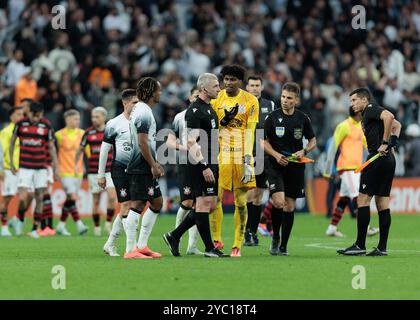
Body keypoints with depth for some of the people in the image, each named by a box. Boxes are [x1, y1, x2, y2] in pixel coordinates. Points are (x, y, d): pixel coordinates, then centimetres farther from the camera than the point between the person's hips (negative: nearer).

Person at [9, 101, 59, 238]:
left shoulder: (46, 126, -1)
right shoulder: (20, 124, -3)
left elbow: (52, 147, 6)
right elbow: (12, 142, 9)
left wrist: (56, 168, 2)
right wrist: (11, 163, 8)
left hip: (41, 168, 1)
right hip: (25, 168, -1)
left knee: (39, 198, 1)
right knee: (22, 198, -11)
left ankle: (35, 229, 9)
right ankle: (20, 219, 17)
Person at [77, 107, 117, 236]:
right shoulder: (88, 133, 1)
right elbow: (80, 150, 9)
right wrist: (76, 164, 0)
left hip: (109, 171, 0)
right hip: (93, 171, 0)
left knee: (112, 197, -15)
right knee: (96, 201, 2)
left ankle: (108, 223, 0)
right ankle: (97, 227, 13)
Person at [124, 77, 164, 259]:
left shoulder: (141, 110, 18)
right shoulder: (144, 112, -14)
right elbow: (142, 143, -20)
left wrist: (155, 164, 22)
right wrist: (153, 165, -17)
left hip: (145, 167, 11)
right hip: (141, 167, -11)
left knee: (157, 202, 15)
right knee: (137, 204, -10)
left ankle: (141, 245, 17)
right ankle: (131, 250, -10)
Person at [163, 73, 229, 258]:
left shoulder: (209, 108, 17)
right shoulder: (195, 111, -14)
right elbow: (191, 142, -20)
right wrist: (204, 167, -24)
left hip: (210, 164, 10)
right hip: (200, 165, -10)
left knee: (210, 205, 10)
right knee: (204, 203, -6)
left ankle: (174, 236, 17)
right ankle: (209, 248, -2)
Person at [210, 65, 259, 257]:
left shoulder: (250, 101, 0)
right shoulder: (216, 99, 5)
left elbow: (250, 133, -4)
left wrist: (248, 161, -11)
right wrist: (224, 121, -13)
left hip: (241, 156, -1)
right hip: (221, 155, 1)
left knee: (241, 202, -1)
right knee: (215, 198, -5)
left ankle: (237, 245, 4)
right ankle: (216, 240, 8)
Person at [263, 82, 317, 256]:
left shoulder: (302, 118, 1)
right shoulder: (273, 117, -4)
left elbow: (313, 141, 11)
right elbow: (264, 141, 2)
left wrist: (304, 151, -9)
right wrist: (276, 155, -14)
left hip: (296, 166, 2)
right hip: (275, 165, -2)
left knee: (289, 206, 4)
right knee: (278, 202, -18)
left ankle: (283, 246, 16)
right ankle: (275, 237, 6)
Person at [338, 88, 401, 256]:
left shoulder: (371, 109, -6)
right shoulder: (370, 114, 23)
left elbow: (389, 117, -25)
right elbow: (397, 125, 30)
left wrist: (385, 143, -21)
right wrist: (393, 141, 15)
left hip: (378, 158, -10)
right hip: (389, 159, 10)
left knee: (363, 199, -8)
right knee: (382, 202, 8)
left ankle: (360, 245, -9)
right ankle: (382, 247, 6)